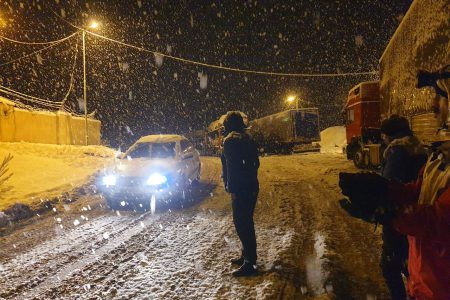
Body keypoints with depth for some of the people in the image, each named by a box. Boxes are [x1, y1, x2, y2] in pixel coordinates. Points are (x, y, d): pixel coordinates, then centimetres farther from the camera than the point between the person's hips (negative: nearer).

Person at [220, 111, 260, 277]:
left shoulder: (230, 140, -13)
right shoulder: (247, 138, 12)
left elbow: (232, 167, -19)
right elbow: (255, 162, 16)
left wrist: (231, 189, -15)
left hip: (241, 189, -9)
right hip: (252, 187, 9)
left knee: (241, 224, -4)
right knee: (247, 222, 18)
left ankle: (249, 263, 1)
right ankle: (247, 255, 30)